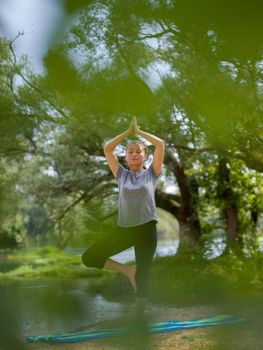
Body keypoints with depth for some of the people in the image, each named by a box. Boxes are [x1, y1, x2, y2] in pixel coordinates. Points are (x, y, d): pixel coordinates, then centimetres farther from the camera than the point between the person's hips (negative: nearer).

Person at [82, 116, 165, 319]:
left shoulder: (151, 173, 6)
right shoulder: (121, 174, 12)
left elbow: (161, 144, -1)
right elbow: (107, 149, 7)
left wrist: (139, 131, 7)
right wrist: (128, 132, 9)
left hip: (146, 229, -3)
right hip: (124, 228, 3)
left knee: (143, 276, 2)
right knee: (89, 257, -3)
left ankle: (139, 318, 17)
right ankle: (128, 271, 13)